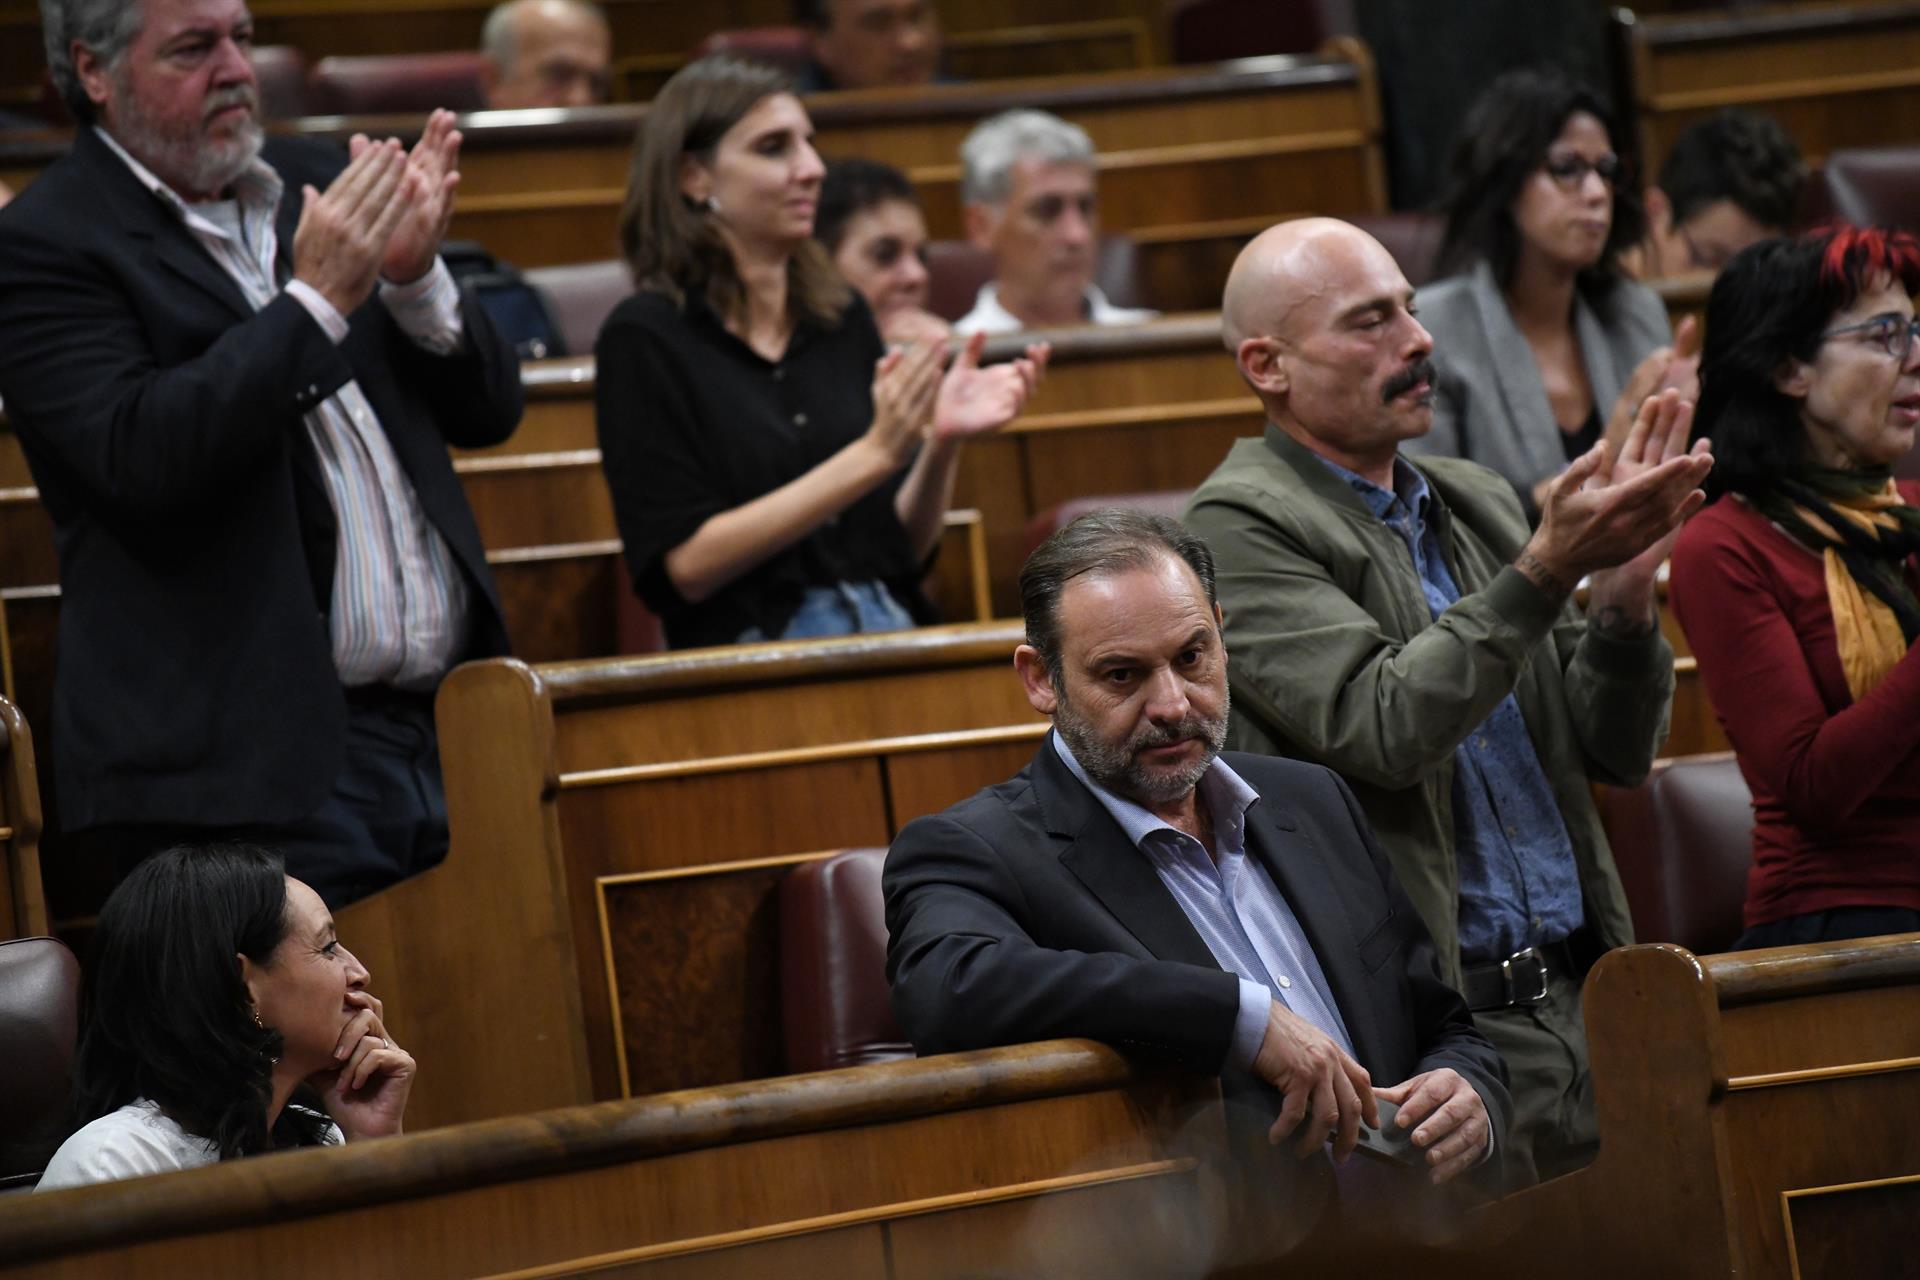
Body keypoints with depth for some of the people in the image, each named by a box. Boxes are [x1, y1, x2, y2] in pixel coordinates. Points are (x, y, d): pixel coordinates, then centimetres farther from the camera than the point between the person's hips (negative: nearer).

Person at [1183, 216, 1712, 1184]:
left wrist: (1622, 593, -2)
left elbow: (1617, 751, 15)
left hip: (1577, 1005, 7)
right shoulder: (1238, 526, -5)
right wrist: (1544, 570, -20)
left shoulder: (1479, 505, 16)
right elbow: (1386, 730, -19)